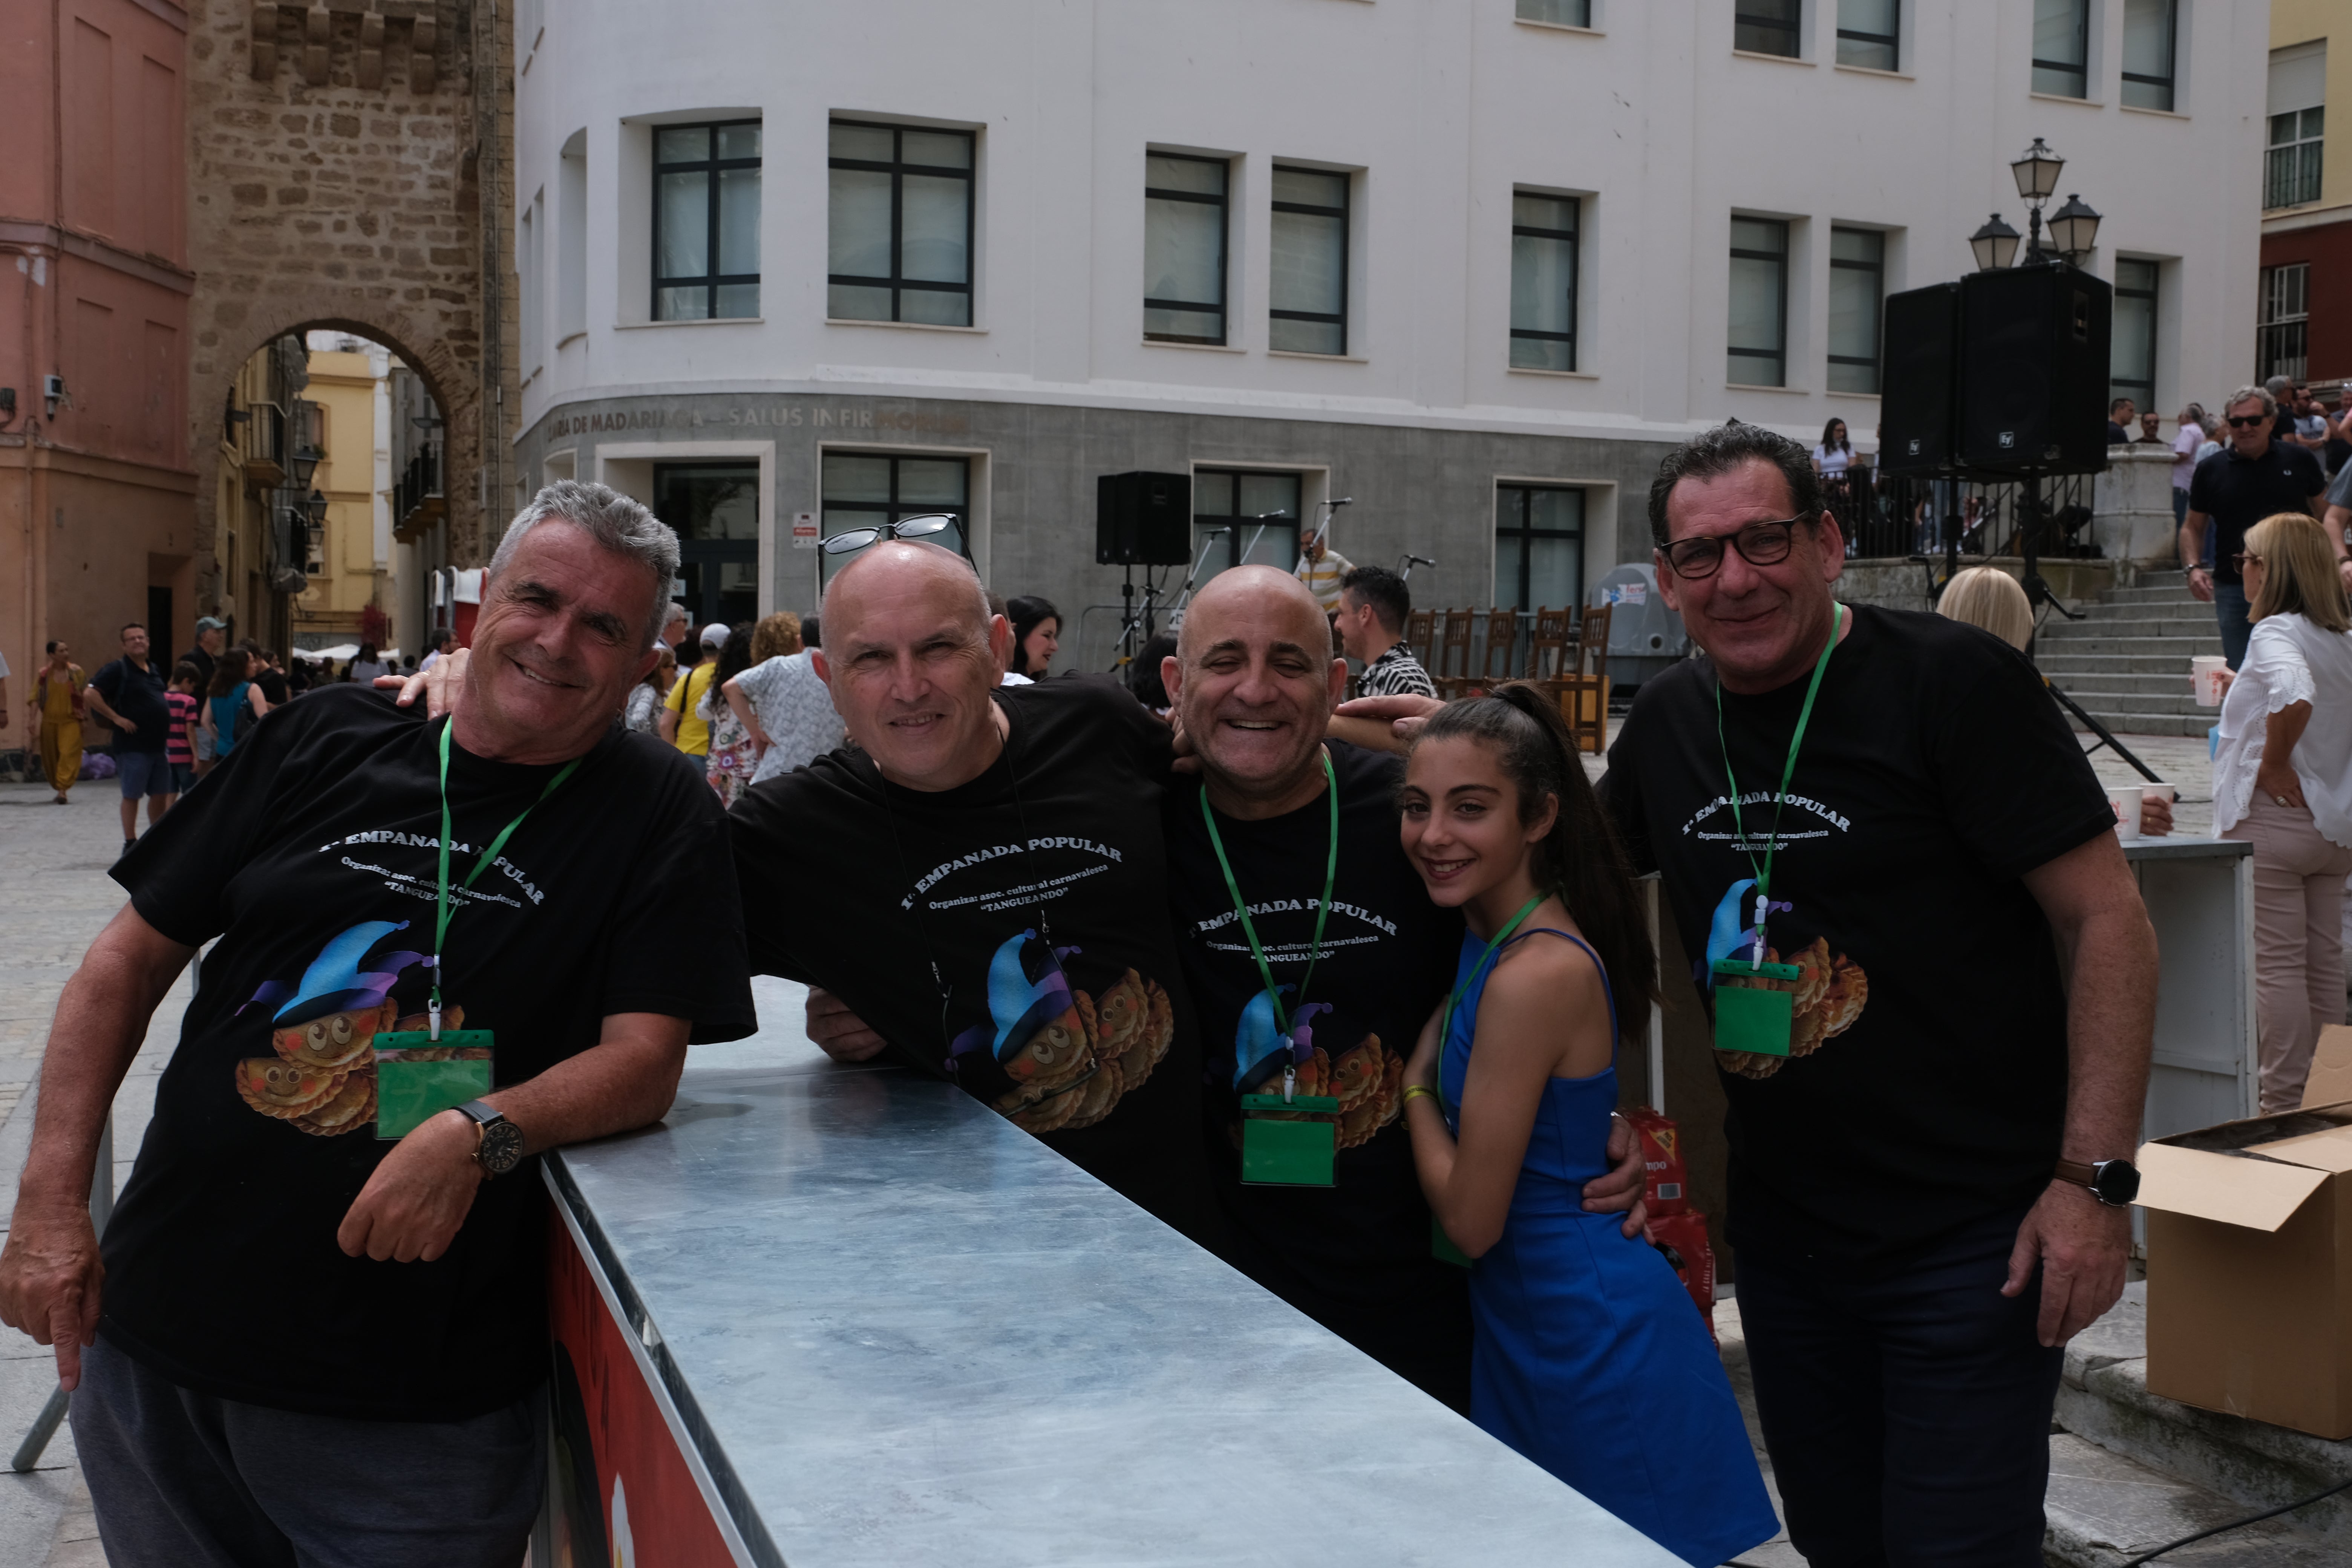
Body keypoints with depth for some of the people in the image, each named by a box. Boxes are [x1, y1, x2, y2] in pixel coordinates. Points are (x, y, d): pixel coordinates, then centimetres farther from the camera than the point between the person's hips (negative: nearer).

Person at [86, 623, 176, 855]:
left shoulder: (155, 671, 15)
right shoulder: (118, 669, -8)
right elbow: (92, 694, -16)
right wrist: (117, 718, -17)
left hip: (158, 744, 7)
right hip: (133, 746, -7)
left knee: (160, 794, 12)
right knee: (131, 795, 0)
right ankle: (131, 844, 7)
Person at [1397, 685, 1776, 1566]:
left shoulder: (1534, 975, -25)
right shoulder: (1489, 933, -1)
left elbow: (1471, 1218, -21)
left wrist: (1415, 1077, -10)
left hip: (1590, 1337, -9)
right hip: (1531, 1325, 9)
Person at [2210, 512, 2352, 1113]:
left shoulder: (2276, 633, -15)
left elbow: (2296, 696, -34)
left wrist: (2273, 763, -20)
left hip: (2274, 816, -8)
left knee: (2277, 963, -2)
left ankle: (2283, 1103, 3)